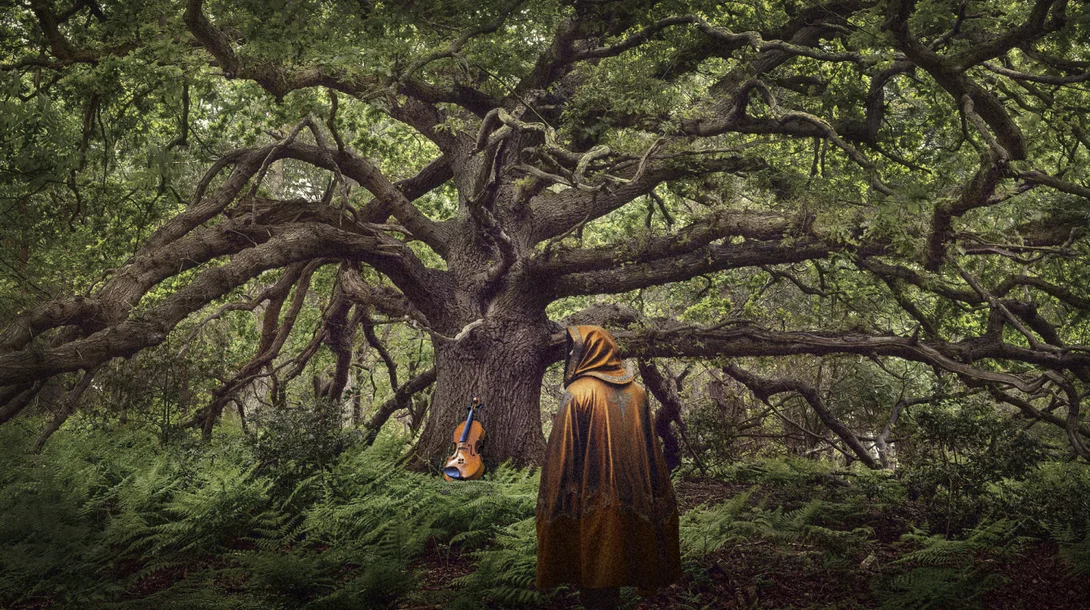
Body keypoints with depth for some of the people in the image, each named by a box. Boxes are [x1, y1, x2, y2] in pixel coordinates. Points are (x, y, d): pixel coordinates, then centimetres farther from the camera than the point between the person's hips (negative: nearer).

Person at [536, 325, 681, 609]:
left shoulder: (578, 393, -14)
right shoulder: (636, 392, 3)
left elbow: (562, 454, -14)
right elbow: (651, 449, 8)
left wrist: (553, 501, -6)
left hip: (590, 501, -6)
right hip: (628, 498, 6)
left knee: (592, 568, 6)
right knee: (615, 561, 18)